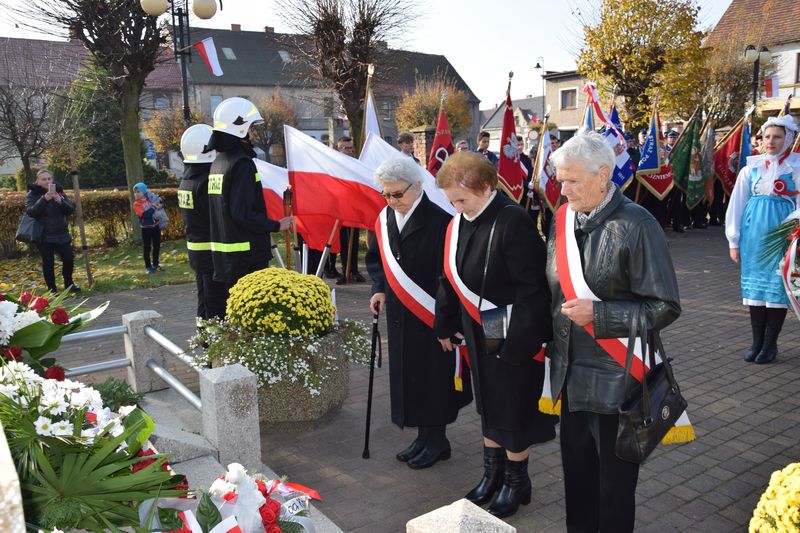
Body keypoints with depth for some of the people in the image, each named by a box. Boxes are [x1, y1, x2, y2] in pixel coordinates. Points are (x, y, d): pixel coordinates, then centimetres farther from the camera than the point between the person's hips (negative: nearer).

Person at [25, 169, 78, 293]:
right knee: (48, 263, 0)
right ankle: (51, 289, 11)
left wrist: (60, 201, -21)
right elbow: (30, 211, -19)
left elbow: (70, 210, -2)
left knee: (69, 258, -1)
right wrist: (44, 199, -31)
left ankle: (68, 284, 20)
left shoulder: (59, 191, 7)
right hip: (44, 235, -3)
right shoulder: (32, 194, -3)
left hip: (62, 233, 3)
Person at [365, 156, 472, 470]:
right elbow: (376, 259, 17)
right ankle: (425, 436, 29)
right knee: (407, 374, 13)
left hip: (431, 316, -7)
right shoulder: (385, 219, 4)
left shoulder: (438, 221, -17)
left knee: (431, 376, 3)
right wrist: (380, 289, 1)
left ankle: (436, 440, 21)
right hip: (400, 315, 7)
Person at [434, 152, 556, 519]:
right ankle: (492, 474, 38)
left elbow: (532, 287, -22)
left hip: (512, 337, -7)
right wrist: (446, 325, 13)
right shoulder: (459, 224, 2)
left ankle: (516, 483, 29)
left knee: (513, 410, 8)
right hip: (478, 334, 7)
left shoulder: (513, 222, -22)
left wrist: (517, 340, -23)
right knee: (487, 405, 20)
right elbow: (450, 278, 11)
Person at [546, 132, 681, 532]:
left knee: (614, 480, 12)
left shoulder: (636, 225, -16)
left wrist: (597, 314, -22)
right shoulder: (562, 219, 2)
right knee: (576, 470, 19)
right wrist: (552, 345, 9)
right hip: (571, 375, 6)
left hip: (616, 379, -5)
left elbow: (664, 307, -14)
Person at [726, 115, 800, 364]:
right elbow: (736, 203, 8)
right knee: (755, 284, 7)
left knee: (778, 286, 1)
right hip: (754, 233, 3)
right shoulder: (752, 167, 7)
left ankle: (770, 344, 12)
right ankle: (757, 342, 16)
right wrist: (733, 241, 6)